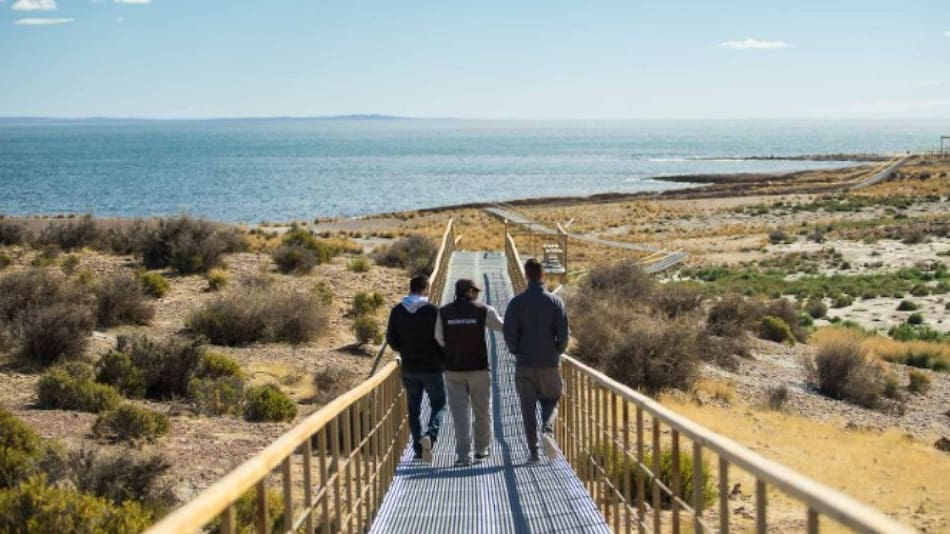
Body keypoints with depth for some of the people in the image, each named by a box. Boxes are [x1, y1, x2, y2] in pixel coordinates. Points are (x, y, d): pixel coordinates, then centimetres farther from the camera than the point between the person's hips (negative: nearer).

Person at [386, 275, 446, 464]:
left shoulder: (397, 311, -2)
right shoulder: (432, 311, -13)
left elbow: (391, 340, 1)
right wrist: (442, 357, 8)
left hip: (409, 368, 3)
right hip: (432, 367, -3)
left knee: (414, 409, 14)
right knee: (438, 405, 9)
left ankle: (418, 448, 11)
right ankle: (430, 435, -16)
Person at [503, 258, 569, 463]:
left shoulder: (517, 303, -4)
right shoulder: (556, 302, -3)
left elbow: (509, 333, -8)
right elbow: (563, 334, -5)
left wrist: (516, 352, 9)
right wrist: (557, 352, 11)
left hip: (524, 364, 0)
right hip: (550, 363, 0)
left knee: (528, 407, 6)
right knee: (551, 400, 16)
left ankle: (533, 451, 4)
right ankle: (547, 429, -13)